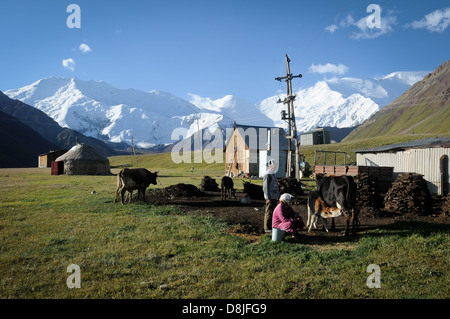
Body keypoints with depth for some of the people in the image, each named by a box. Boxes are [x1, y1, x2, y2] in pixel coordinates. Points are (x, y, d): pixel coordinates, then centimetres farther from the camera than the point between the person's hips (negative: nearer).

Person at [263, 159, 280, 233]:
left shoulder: (273, 174, 15)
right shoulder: (267, 175, -12)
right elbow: (265, 187, -15)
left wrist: (277, 195, 19)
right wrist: (268, 198, -17)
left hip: (274, 197, 9)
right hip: (270, 198, -9)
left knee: (273, 213, 13)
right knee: (269, 213, -4)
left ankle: (271, 226, 21)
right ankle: (267, 228, 3)